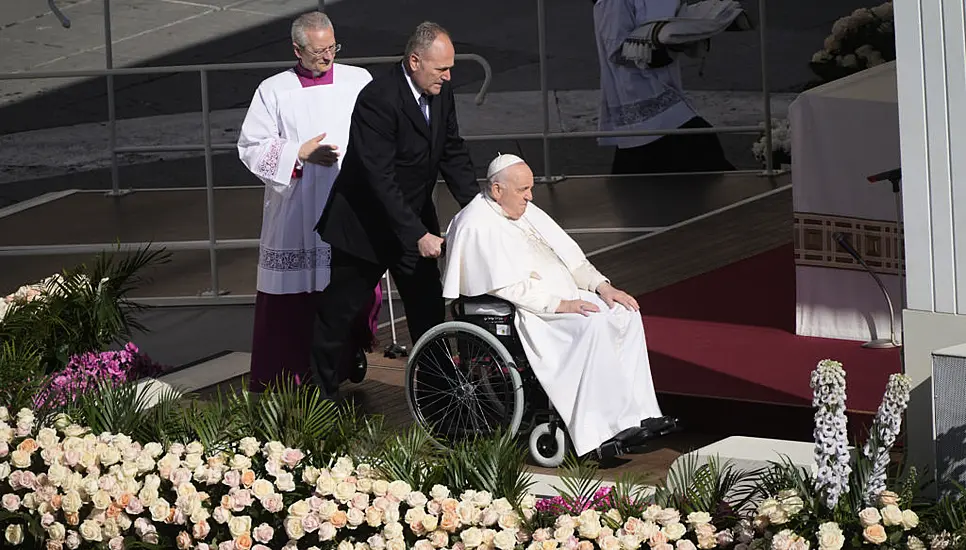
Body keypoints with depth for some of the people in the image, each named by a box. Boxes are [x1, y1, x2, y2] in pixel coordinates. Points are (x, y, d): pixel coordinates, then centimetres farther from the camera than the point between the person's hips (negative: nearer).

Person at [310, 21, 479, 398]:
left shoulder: (441, 94, -4)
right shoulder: (378, 99, -28)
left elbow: (453, 154, 5)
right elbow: (380, 179, -30)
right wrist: (418, 235, -32)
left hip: (415, 220, 7)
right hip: (367, 225, -7)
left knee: (428, 310, 9)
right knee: (339, 311, 7)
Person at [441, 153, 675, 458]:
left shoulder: (527, 212, 17)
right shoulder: (477, 225, -11)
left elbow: (568, 255, 18)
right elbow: (506, 287, -20)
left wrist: (601, 286, 2)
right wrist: (560, 305, -24)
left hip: (563, 297, 9)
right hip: (526, 312, -9)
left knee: (625, 313, -10)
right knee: (593, 325, -31)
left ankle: (638, 412, -16)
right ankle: (606, 427, -31)